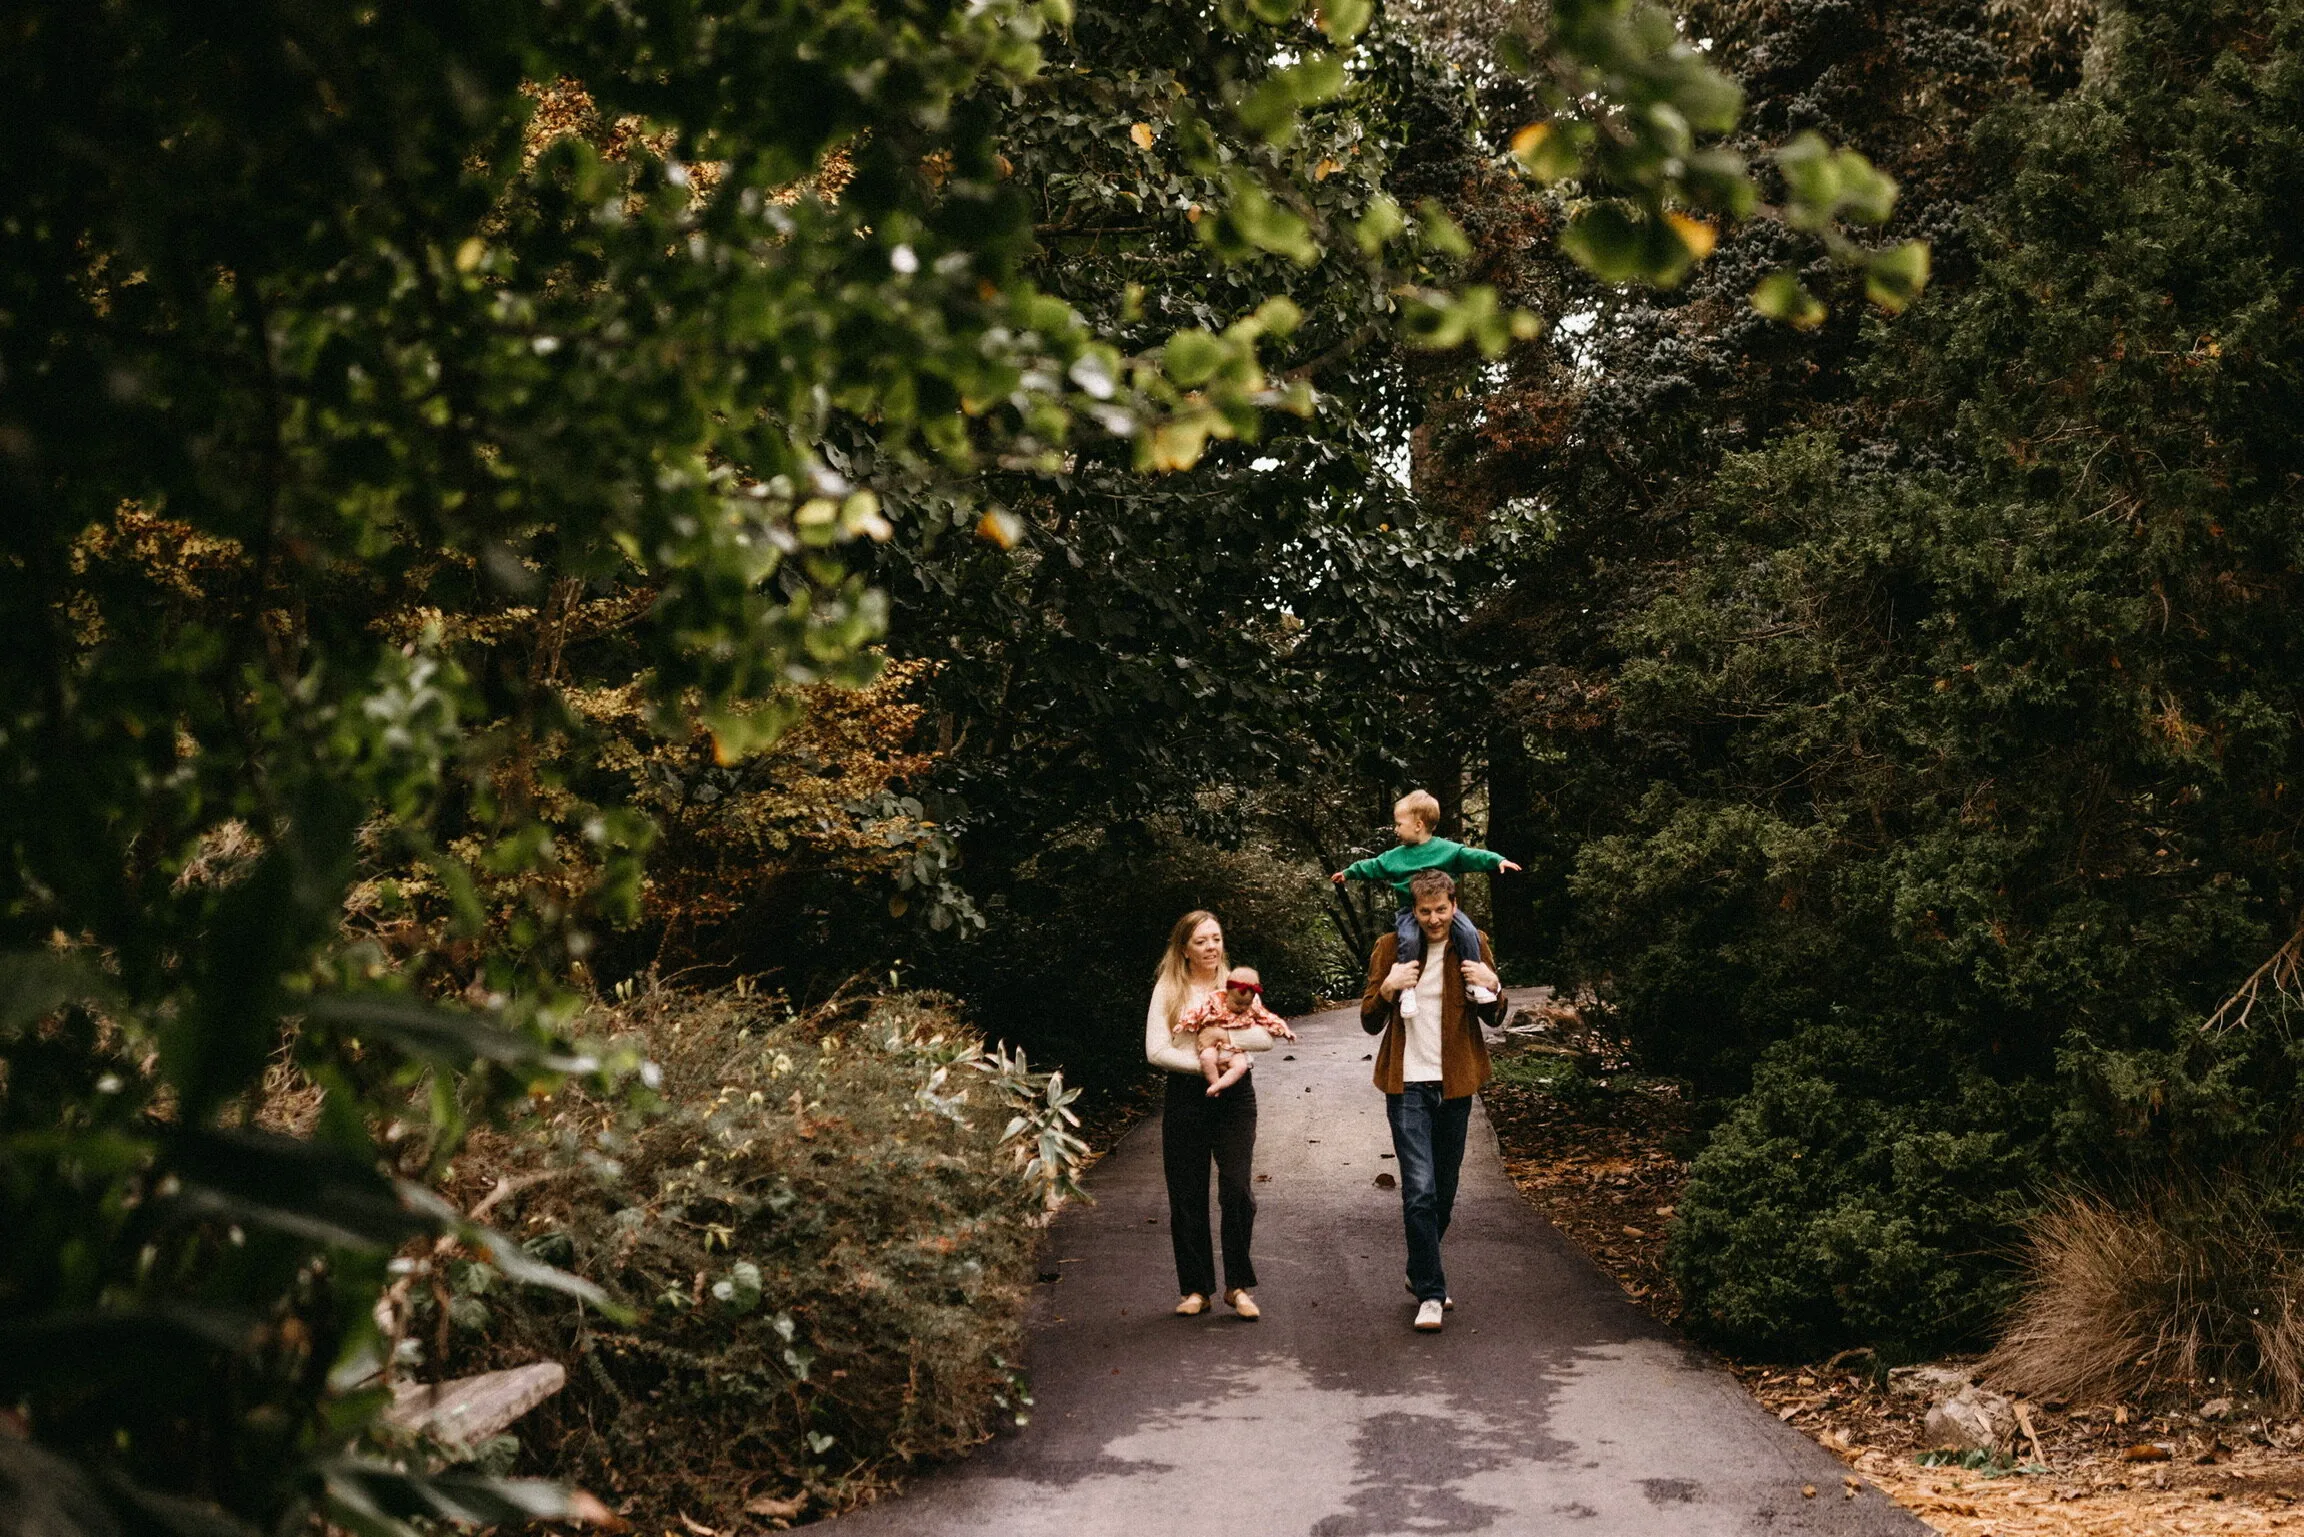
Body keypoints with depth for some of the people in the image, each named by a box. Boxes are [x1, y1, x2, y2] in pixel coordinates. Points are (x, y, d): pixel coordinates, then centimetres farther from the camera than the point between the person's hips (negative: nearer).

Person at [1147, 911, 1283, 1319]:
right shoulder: (1168, 990, 3)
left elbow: (1266, 1036, -6)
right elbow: (1156, 1051, -6)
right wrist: (1203, 1064, -14)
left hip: (1235, 1097, 0)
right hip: (1186, 1097, 0)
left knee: (1237, 1190, -8)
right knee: (1187, 1197, 4)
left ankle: (1237, 1285, 5)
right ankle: (1196, 1288, 15)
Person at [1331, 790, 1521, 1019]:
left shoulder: (1447, 849, 0)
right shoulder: (1395, 856, 10)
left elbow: (1472, 856, -7)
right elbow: (1373, 867, 22)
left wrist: (1498, 861, -19)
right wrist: (1349, 872, 27)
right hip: (1410, 910, 1)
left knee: (1468, 933, -20)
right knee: (1408, 938, -29)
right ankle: (1408, 988, -24)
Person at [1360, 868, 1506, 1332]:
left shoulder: (1474, 946, 3)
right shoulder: (1391, 947, -2)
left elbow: (1494, 1019, 11)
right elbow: (1370, 1022, 0)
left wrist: (1492, 988, -11)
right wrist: (1387, 988, -19)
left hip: (1455, 1085, 3)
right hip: (1408, 1085, -3)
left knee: (1445, 1190, 13)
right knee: (1420, 1190, -12)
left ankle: (1423, 1273, 32)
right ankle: (1430, 1293, -7)